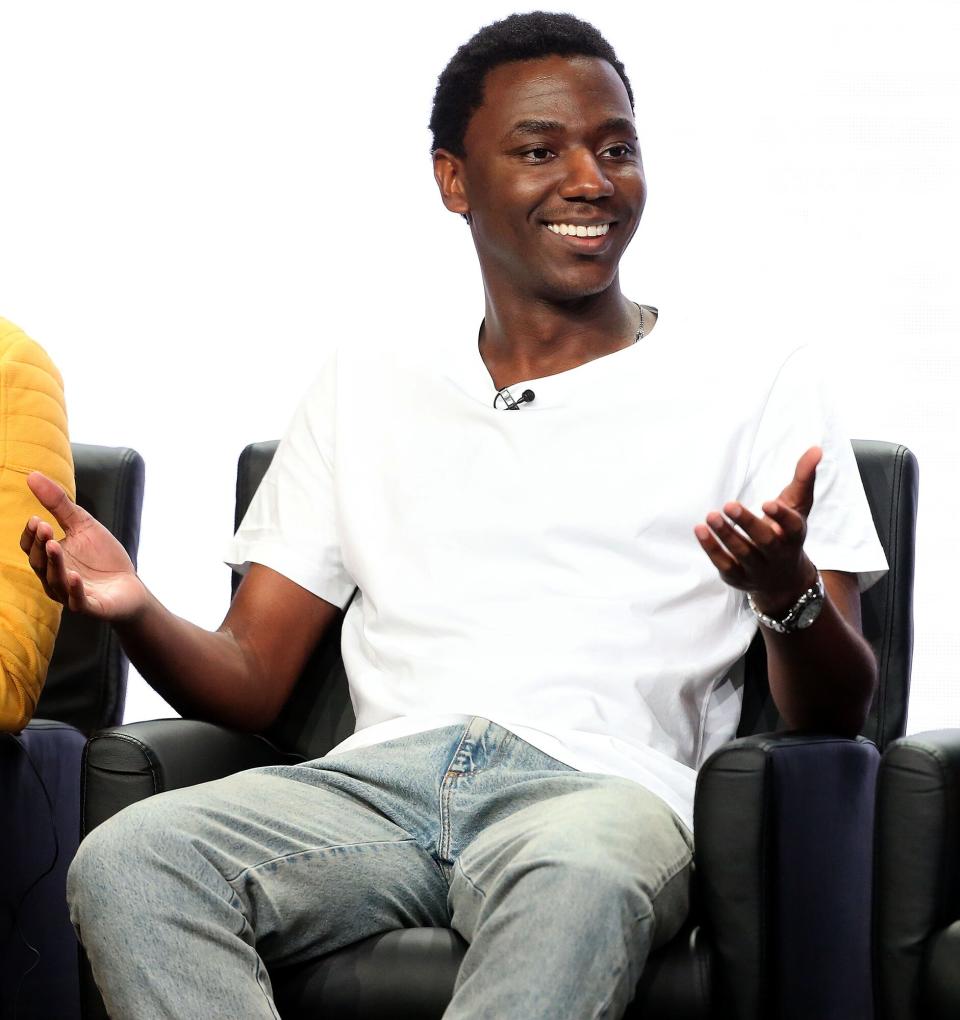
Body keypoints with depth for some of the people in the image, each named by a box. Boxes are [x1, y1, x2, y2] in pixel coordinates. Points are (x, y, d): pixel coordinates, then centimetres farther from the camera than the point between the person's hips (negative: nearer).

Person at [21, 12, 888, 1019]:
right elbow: (251, 682, 20)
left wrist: (790, 597, -17)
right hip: (379, 778, 3)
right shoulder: (364, 386, 23)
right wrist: (137, 612, -3)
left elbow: (835, 713, 7)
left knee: (574, 881, -41)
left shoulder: (756, 386, 13)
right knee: (124, 860, -29)